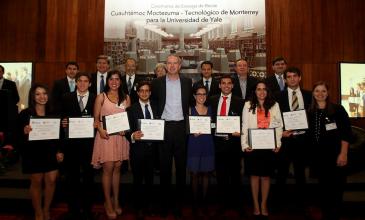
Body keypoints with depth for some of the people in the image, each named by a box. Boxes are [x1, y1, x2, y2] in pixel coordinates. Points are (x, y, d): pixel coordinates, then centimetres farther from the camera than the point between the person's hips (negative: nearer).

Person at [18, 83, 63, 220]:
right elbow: (18, 136, -8)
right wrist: (25, 132, -29)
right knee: (36, 182, 8)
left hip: (50, 152, 3)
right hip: (33, 153, -3)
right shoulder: (25, 114, -7)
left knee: (51, 181, 4)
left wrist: (58, 151, 4)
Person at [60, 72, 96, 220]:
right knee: (72, 176, 11)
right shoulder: (66, 98, 5)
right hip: (71, 142, 1)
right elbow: (62, 117, 5)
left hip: (89, 142, 0)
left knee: (88, 175, 11)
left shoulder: (95, 99, 2)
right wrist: (63, 123, -15)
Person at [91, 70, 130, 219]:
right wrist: (100, 130, -17)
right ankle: (108, 203, 12)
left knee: (117, 168, 9)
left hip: (121, 136, 3)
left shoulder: (126, 98, 10)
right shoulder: (101, 97, 3)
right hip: (106, 136, -3)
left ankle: (116, 201, 22)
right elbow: (96, 118, 0)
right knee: (108, 169, -3)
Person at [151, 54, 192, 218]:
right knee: (164, 166, 8)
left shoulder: (187, 82, 6)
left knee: (181, 166, 8)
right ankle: (165, 201, 22)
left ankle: (178, 201, 22)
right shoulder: (158, 82, 3)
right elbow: (153, 102, 10)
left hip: (181, 127, 1)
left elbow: (190, 102, 12)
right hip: (164, 127, -1)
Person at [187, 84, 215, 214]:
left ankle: (204, 199, 22)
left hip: (207, 144, 3)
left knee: (206, 173, 8)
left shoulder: (209, 110, 10)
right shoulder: (190, 110, 1)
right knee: (194, 173, 2)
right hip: (194, 144, -2)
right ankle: (195, 201, 15)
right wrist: (193, 133, -18)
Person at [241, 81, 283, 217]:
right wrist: (245, 145, -9)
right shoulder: (248, 105, 2)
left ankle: (264, 205, 21)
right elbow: (245, 126, -1)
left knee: (266, 175, 7)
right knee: (254, 175, 6)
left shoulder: (274, 105, 6)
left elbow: (279, 125, 5)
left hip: (269, 146, 1)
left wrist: (278, 143, -4)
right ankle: (256, 205, 19)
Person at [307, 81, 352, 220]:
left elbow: (346, 133, -8)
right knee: (323, 186, 12)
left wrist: (343, 154, -14)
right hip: (318, 155, 4)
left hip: (335, 154, -4)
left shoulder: (337, 109, -5)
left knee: (336, 187, 2)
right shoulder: (310, 112, 7)